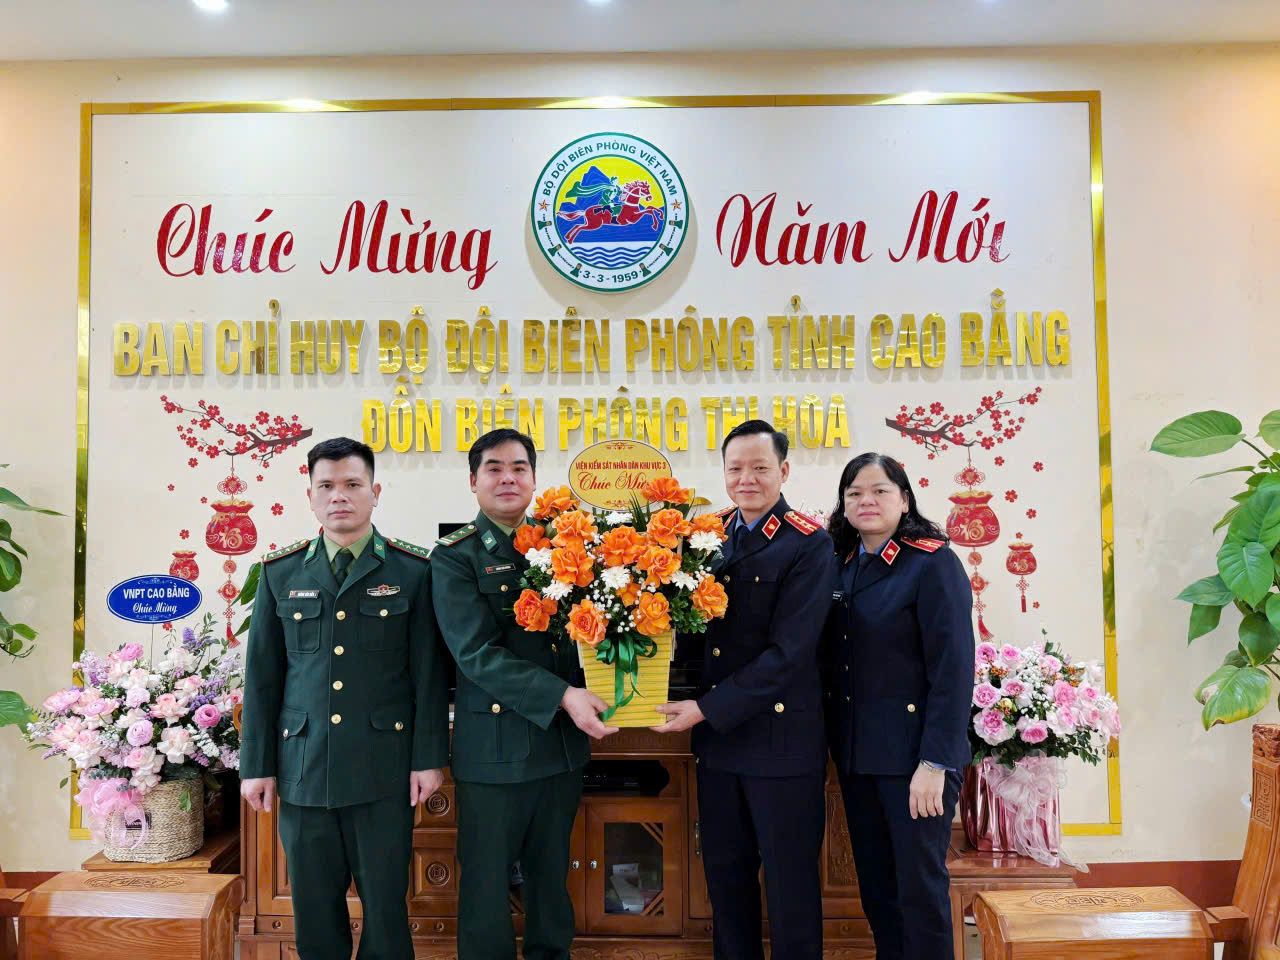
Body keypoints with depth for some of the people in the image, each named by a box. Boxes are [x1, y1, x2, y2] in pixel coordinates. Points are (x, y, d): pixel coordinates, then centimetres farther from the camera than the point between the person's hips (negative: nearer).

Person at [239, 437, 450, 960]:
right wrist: (257, 764, 6)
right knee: (313, 912, 12)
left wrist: (429, 758, -3)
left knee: (385, 906, 8)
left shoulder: (413, 570, -1)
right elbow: (262, 676, 8)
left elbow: (429, 673, -1)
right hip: (304, 768, 2)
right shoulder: (280, 572, 5)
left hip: (384, 769, -2)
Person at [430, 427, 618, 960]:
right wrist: (561, 695, -25)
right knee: (486, 884, 8)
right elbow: (476, 653, -17)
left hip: (564, 742, 5)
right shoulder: (455, 556, -7)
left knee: (552, 876, 19)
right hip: (495, 749, -4)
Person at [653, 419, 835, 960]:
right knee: (725, 875, 18)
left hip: (781, 739, -5)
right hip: (715, 736, 6)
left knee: (790, 884, 9)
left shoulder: (808, 545, -12)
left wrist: (707, 709, -18)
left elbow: (787, 653, -18)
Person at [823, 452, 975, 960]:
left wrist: (935, 762, -19)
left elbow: (953, 669, -15)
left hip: (914, 752, -6)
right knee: (875, 881, 15)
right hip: (855, 753, 6)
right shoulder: (841, 566, 7)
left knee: (920, 882, 4)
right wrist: (838, 746, 4)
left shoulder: (933, 563, -11)